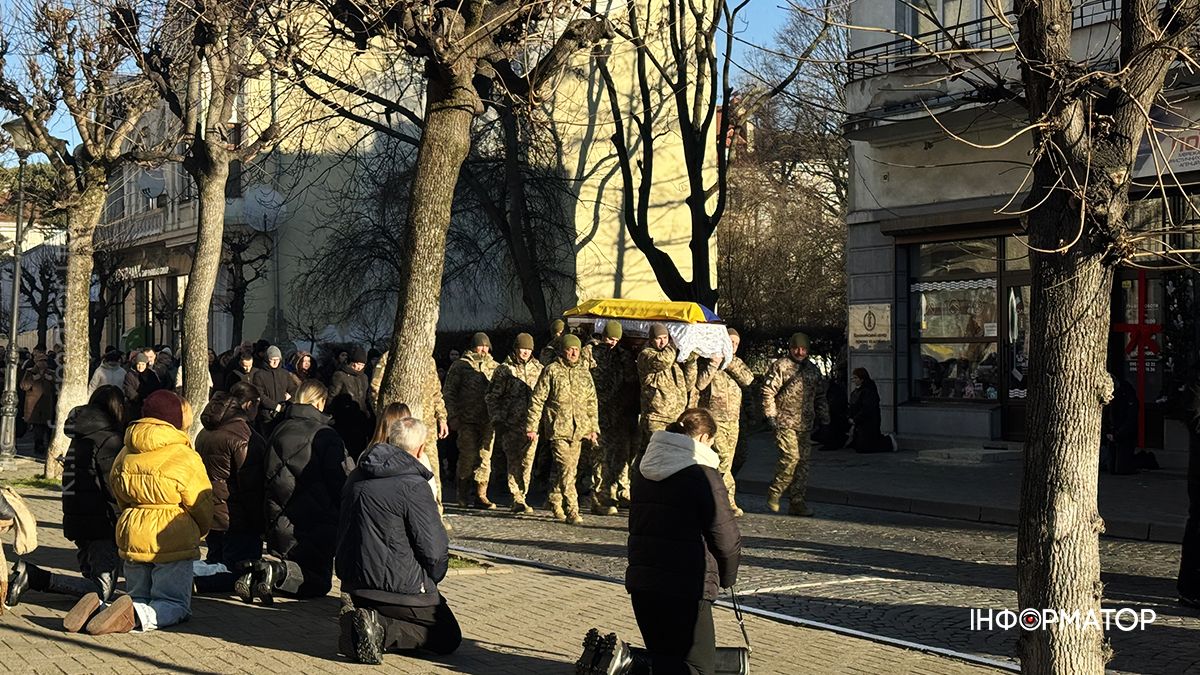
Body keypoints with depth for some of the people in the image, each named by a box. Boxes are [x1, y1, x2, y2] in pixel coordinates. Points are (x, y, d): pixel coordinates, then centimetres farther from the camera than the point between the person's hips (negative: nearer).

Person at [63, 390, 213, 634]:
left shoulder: (124, 456, 8)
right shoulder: (184, 458, -12)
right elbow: (202, 506, -3)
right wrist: (198, 532, 19)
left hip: (132, 539, 6)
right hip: (172, 543, -6)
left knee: (140, 599, 19)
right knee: (176, 605, 3)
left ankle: (98, 608, -10)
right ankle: (138, 615, -27)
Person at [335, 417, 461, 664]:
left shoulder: (357, 476, 7)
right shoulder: (413, 486, -18)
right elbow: (434, 549, -16)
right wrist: (430, 580, 7)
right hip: (401, 586, -8)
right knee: (448, 638, 7)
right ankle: (382, 629, -14)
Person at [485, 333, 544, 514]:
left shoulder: (538, 368, 11)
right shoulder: (504, 369, 2)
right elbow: (492, 396, 5)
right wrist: (497, 420, -3)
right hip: (511, 424, -3)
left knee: (527, 461, 5)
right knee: (514, 461, -8)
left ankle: (520, 497, 14)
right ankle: (518, 499, -8)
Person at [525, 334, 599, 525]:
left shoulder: (584, 373, 13)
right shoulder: (551, 371, -2)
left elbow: (592, 402, 20)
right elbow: (537, 400, -1)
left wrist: (593, 428, 15)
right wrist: (531, 426, -4)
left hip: (578, 429, 5)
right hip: (557, 428, -5)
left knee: (565, 468, 11)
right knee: (566, 468, -13)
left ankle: (554, 501, 30)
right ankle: (572, 511, -15)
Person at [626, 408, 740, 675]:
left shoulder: (643, 468, 11)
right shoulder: (704, 474, -10)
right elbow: (725, 536, -8)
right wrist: (727, 578, 11)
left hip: (640, 580, 7)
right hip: (686, 587, -7)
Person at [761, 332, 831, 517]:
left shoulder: (812, 370, 17)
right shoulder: (780, 366, -2)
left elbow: (820, 395, 26)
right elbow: (767, 391, -5)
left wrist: (823, 415, 16)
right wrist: (771, 415, -10)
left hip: (805, 425, 6)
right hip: (785, 423, -6)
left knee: (803, 461, 3)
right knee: (791, 457, -18)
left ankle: (797, 502, 9)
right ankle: (774, 493, 0)